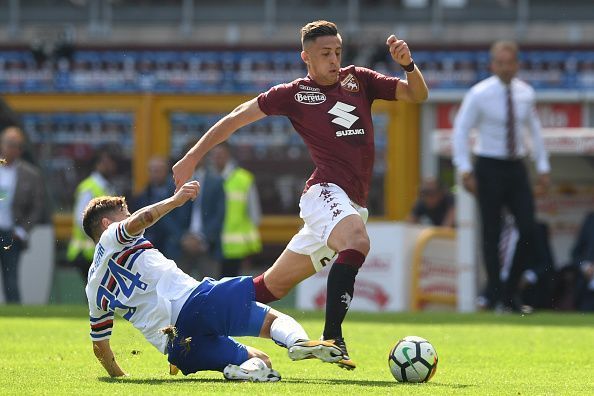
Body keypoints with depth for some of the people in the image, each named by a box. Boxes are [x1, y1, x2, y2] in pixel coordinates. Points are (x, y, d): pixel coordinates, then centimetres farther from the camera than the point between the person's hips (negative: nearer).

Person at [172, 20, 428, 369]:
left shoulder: (358, 80, 16)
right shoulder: (295, 94, 4)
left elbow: (417, 95, 14)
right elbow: (236, 118, 9)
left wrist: (408, 65, -7)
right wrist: (192, 158, 5)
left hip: (353, 206, 5)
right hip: (326, 192, -5)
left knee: (275, 284, 10)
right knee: (357, 240, -37)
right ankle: (332, 336, -39)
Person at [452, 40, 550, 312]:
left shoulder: (525, 94, 4)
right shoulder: (479, 94, -9)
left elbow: (534, 129, 16)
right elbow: (460, 130, -6)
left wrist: (543, 167, 12)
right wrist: (465, 170, -13)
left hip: (516, 167, 4)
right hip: (490, 167, -4)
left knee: (529, 231, -5)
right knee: (491, 235, -2)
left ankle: (510, 291, 8)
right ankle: (495, 297, 6)